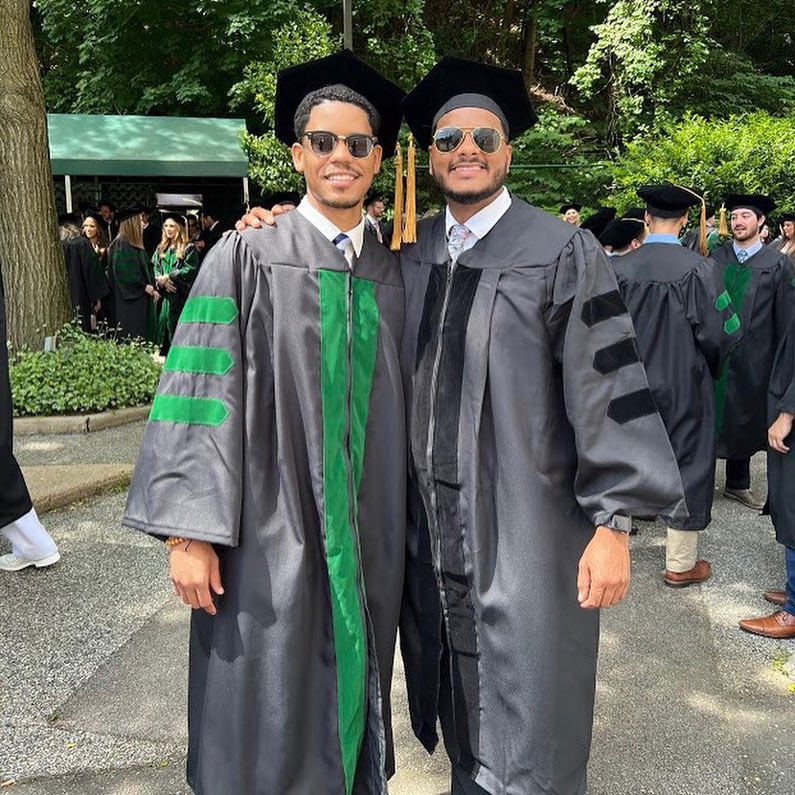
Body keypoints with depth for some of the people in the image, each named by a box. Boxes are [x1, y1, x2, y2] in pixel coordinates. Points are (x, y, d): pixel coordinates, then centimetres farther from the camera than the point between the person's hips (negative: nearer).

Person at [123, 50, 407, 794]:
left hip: (367, 536, 4)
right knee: (268, 728, 8)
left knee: (353, 703, 16)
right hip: (269, 535, -3)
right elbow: (201, 396, -8)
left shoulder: (393, 273, 7)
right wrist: (190, 532, -13)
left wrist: (402, 524, 8)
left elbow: (401, 406, 11)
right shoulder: (247, 256, -4)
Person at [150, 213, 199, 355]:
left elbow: (190, 269, -10)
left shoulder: (189, 248, -1)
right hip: (164, 295, 5)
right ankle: (163, 356, 11)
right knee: (162, 326, 5)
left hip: (181, 295, -5)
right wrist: (161, 280, -8)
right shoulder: (161, 249, 17)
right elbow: (154, 268, 14)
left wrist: (168, 277, -12)